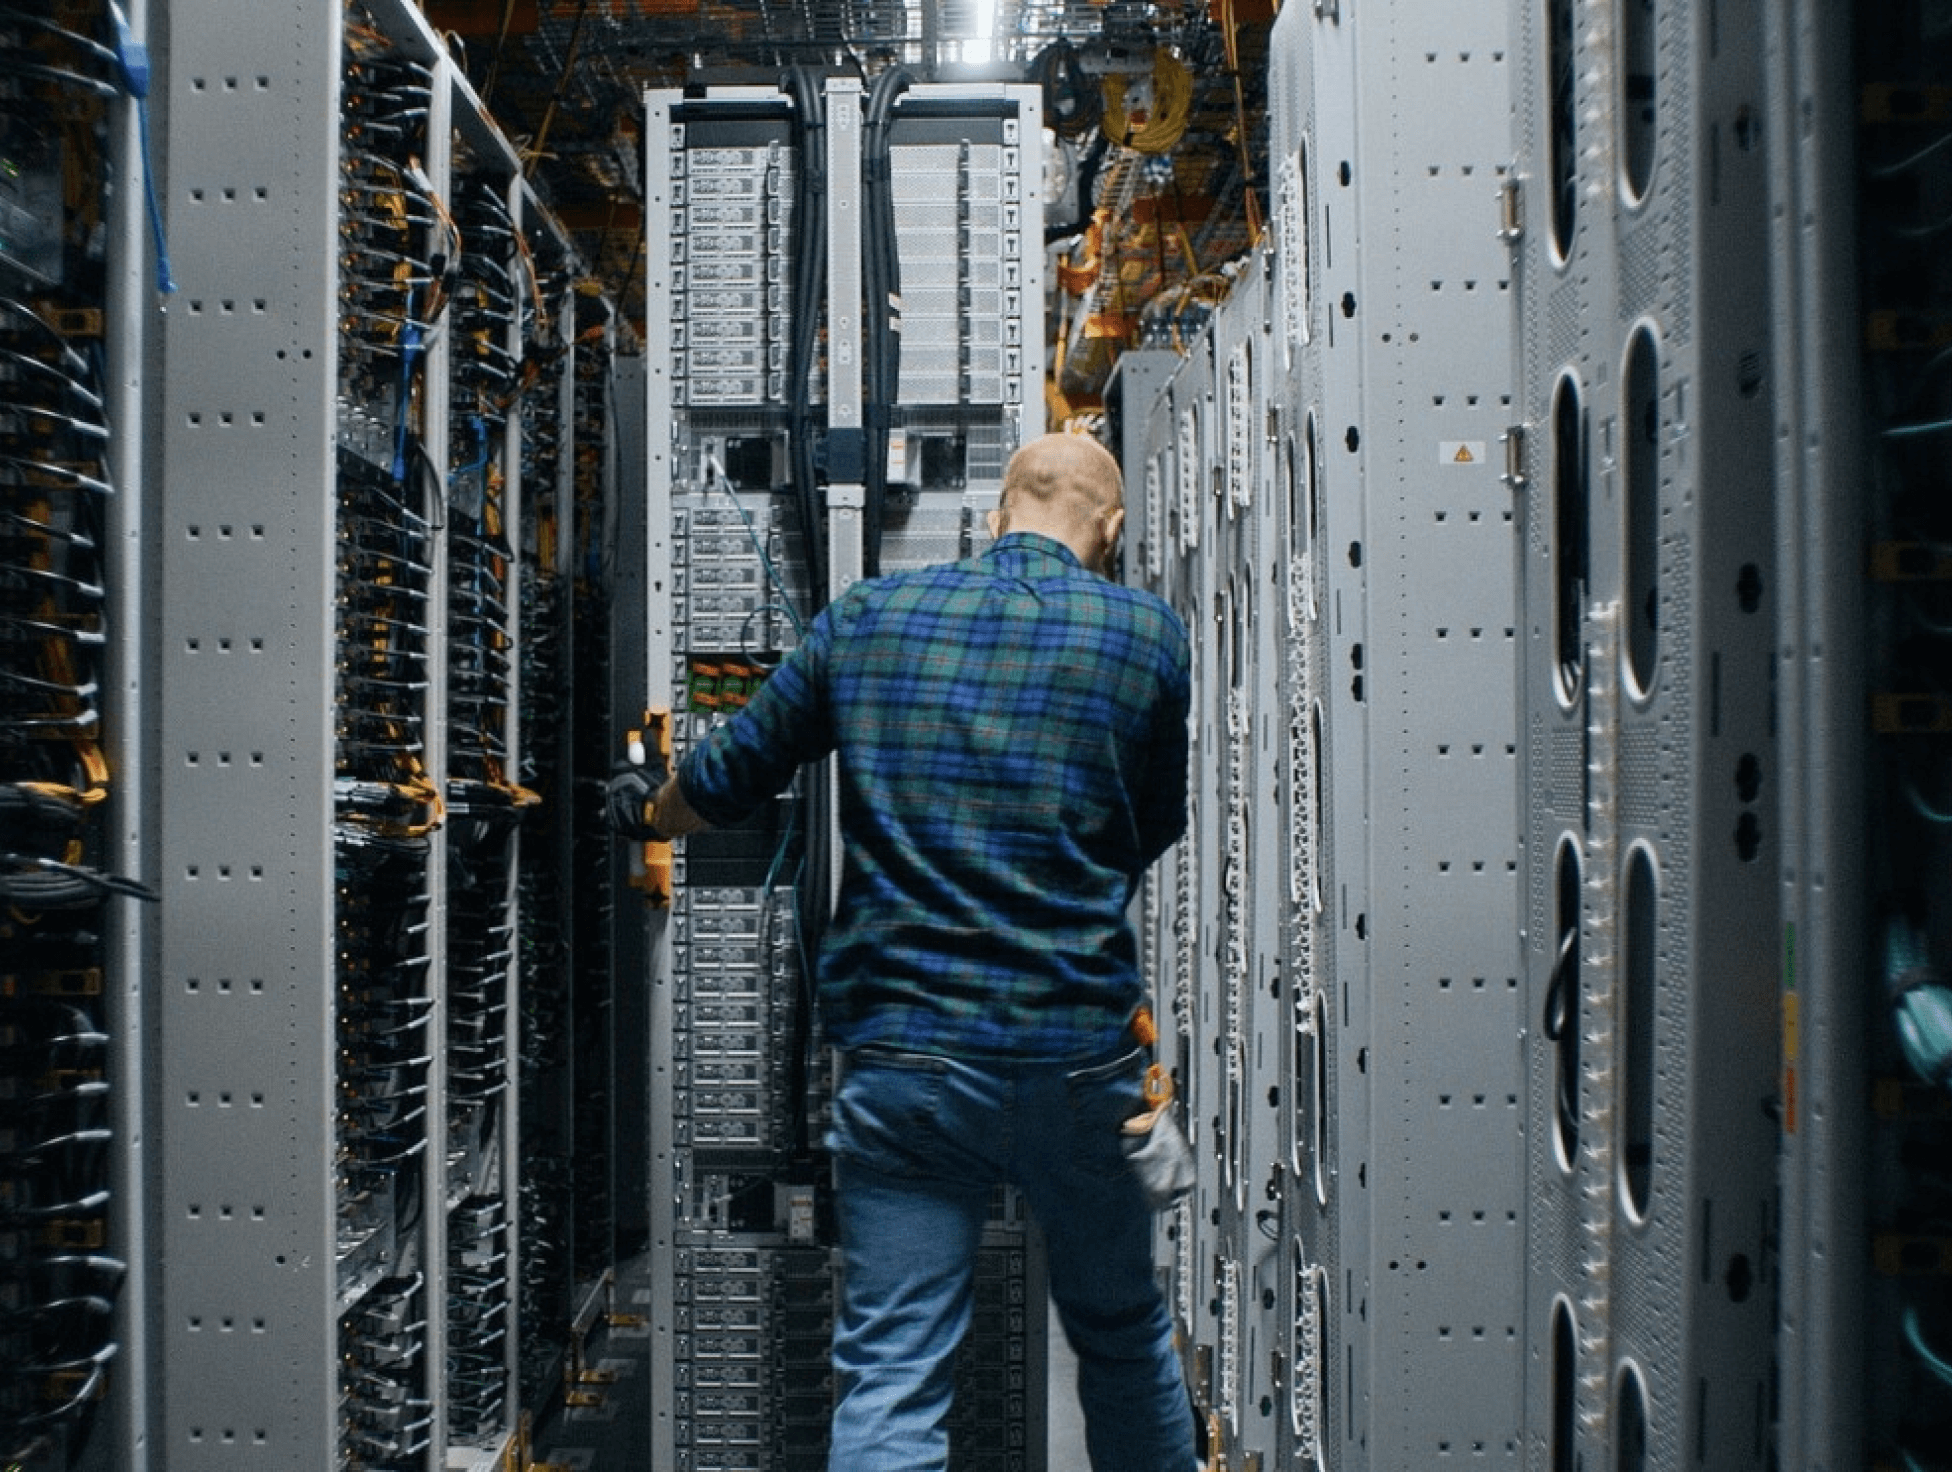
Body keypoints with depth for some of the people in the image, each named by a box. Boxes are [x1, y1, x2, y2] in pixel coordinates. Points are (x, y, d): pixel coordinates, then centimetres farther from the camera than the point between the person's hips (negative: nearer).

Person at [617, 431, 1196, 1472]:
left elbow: (713, 788, 14)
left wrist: (656, 815, 36)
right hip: (1078, 1061, 0)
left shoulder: (866, 617, 6)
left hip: (901, 1062, 0)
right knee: (1124, 1338, 20)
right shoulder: (1146, 633, 1)